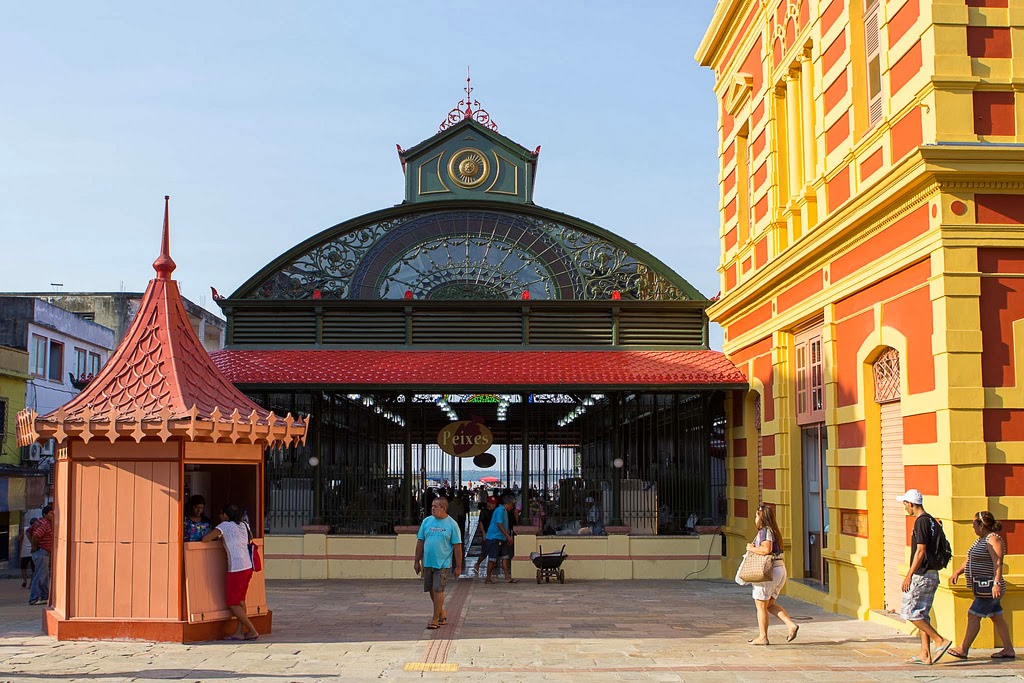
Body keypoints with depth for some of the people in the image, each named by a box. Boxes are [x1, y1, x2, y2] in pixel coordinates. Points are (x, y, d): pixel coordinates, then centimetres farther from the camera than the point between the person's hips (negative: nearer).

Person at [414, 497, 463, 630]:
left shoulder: (451, 524, -5)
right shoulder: (427, 521, 6)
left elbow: (457, 546, -4)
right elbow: (420, 542, 12)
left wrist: (458, 566, -5)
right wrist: (416, 561, 11)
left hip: (442, 563, -5)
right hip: (427, 563, 5)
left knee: (438, 590, -9)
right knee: (431, 590, 12)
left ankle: (435, 619, -2)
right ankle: (442, 612, 31)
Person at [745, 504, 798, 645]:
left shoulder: (765, 531, -12)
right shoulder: (773, 531, 16)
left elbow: (766, 549, -26)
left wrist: (751, 548, -12)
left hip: (769, 570, -9)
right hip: (780, 569, 9)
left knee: (761, 605, 2)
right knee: (769, 604, 17)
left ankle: (762, 637, 5)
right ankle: (791, 624, 2)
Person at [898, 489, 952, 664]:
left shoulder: (921, 521, -15)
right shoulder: (932, 521, 15)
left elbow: (920, 551, -19)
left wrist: (909, 575, -17)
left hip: (922, 575, -10)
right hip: (932, 574, 10)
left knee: (909, 612, -4)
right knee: (922, 613, 11)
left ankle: (940, 641, -9)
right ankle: (925, 654, 10)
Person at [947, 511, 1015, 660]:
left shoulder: (993, 539, -15)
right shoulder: (981, 540, 16)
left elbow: (998, 563, -24)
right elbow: (969, 560, 20)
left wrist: (997, 583, -32)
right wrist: (957, 572, 9)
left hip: (989, 588, -10)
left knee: (973, 616, -7)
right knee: (997, 617, 11)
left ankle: (963, 649, -3)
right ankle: (1009, 650, 16)